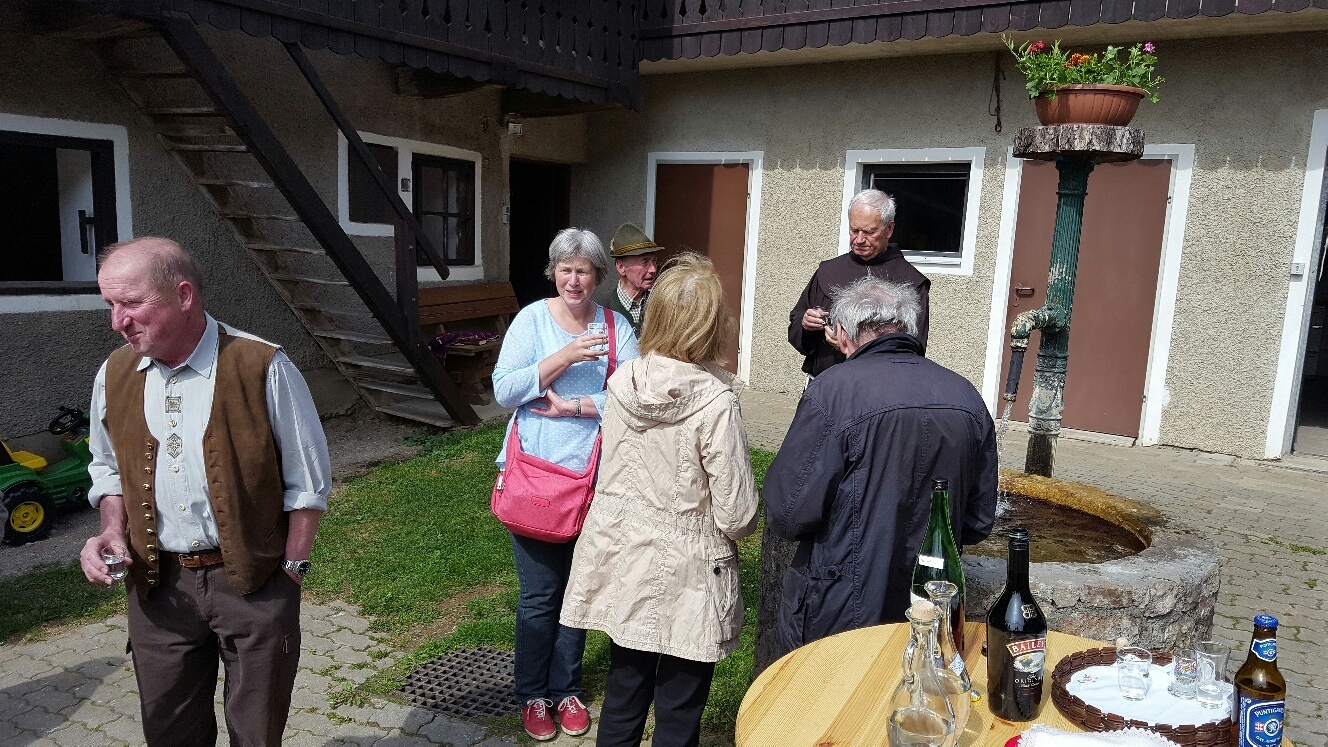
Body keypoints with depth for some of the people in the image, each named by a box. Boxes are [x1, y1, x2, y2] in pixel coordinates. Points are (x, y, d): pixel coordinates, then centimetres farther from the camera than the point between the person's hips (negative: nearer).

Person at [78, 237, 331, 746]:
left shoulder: (263, 368, -15)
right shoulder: (114, 375, 1)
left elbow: (308, 478, -8)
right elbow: (108, 467, 17)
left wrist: (292, 569, -8)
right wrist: (112, 532, 0)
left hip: (254, 581, -4)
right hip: (157, 585, 4)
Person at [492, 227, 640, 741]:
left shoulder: (617, 327, 1)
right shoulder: (532, 318, -2)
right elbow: (504, 390, -11)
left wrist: (571, 406, -17)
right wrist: (565, 357, -19)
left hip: (592, 474, 2)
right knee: (538, 593, 6)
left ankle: (566, 689, 32)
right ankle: (532, 695, 26)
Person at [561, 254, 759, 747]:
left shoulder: (622, 382, -7)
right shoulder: (716, 403, -22)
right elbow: (737, 515, -16)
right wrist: (743, 521, 4)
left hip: (621, 562, 5)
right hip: (684, 576, -5)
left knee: (624, 688, 21)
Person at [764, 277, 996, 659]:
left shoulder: (834, 389, -19)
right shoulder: (967, 397, -2)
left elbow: (788, 515, -19)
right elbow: (979, 523, 7)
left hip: (837, 620, -5)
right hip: (931, 619, 5)